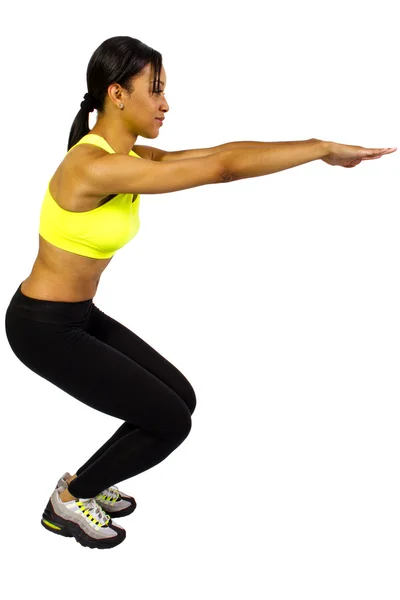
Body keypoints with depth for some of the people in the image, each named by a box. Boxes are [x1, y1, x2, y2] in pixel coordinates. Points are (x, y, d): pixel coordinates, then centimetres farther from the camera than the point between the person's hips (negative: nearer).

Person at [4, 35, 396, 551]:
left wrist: (320, 149, -8)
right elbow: (220, 168, -30)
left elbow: (212, 156, -3)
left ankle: (86, 484, 27)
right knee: (169, 422, -4)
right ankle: (69, 501, 16)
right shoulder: (95, 167, -28)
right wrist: (323, 148, -23)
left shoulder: (127, 157, 1)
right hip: (43, 327, -9)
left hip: (79, 315, 9)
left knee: (179, 399, 11)